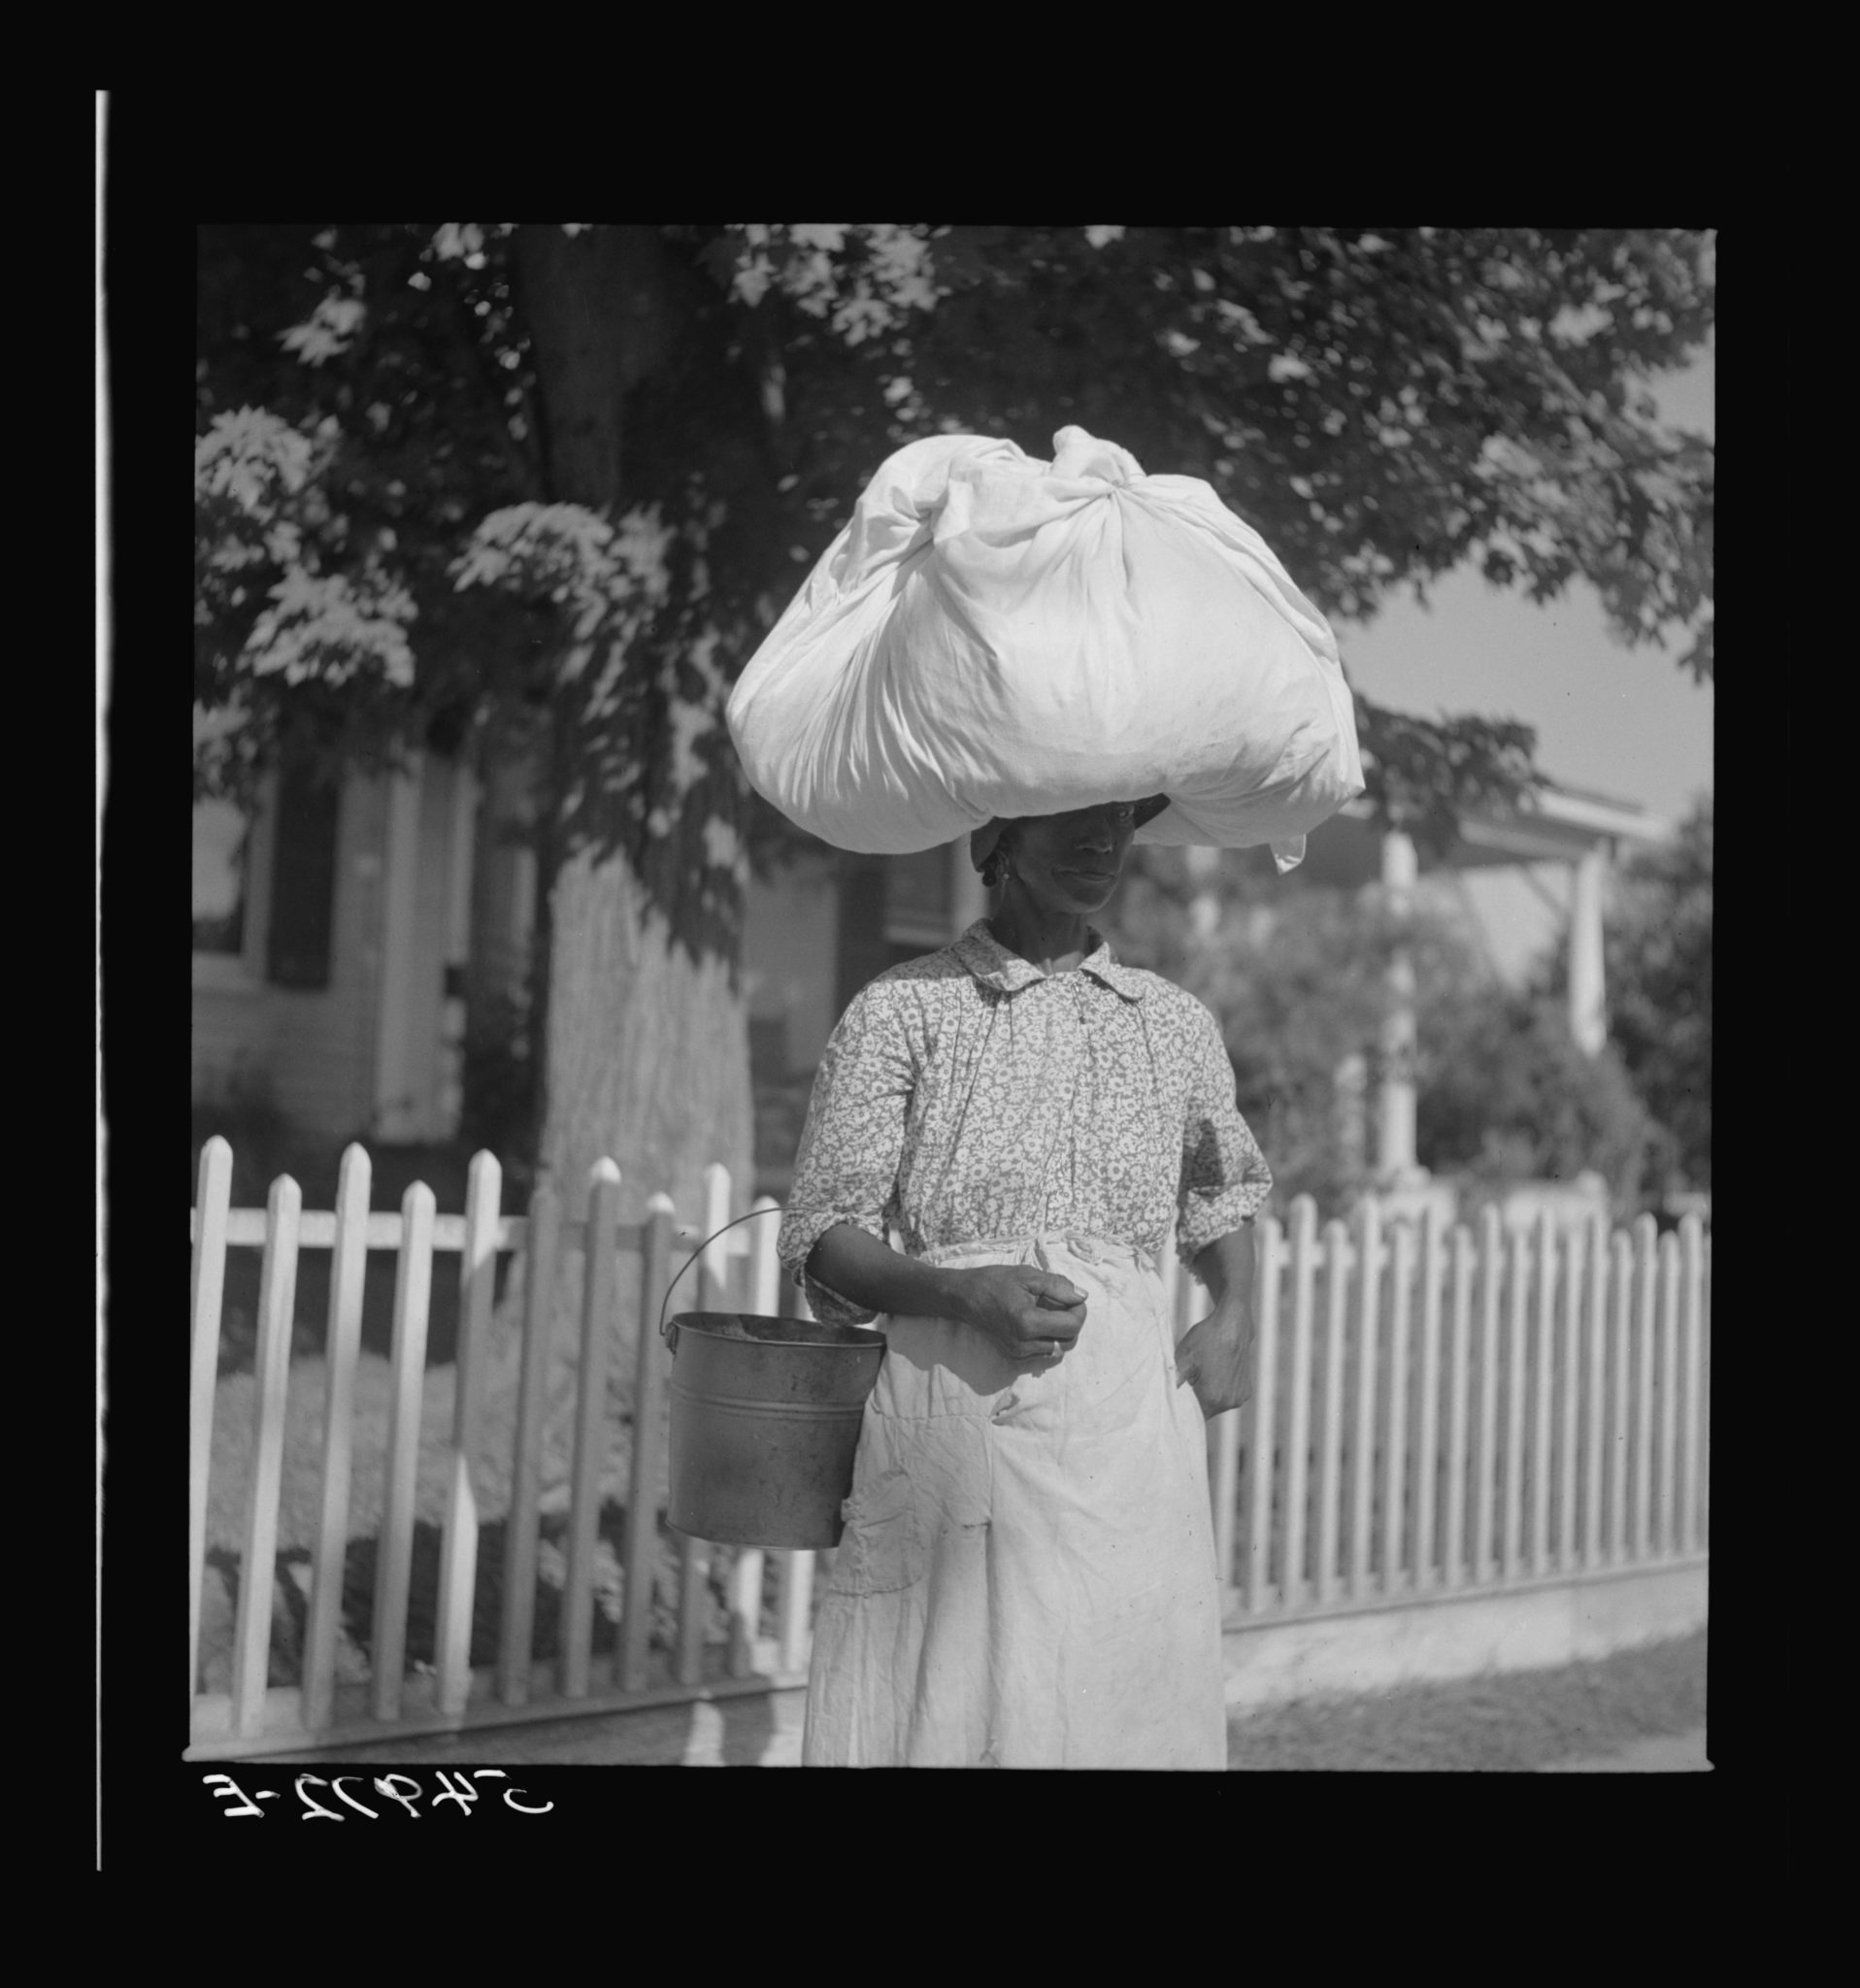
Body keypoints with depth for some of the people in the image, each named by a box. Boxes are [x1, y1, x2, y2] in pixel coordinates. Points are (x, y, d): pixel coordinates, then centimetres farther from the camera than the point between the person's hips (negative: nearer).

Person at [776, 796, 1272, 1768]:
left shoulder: (1178, 1025, 17)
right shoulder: (901, 1010, 4)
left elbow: (1222, 1191, 32)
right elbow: (821, 1235, 2)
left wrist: (1234, 1319, 12)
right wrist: (965, 1293, -16)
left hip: (1131, 1406, 4)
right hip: (952, 1397, -3)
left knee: (1135, 1704, 0)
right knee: (937, 1704, -6)